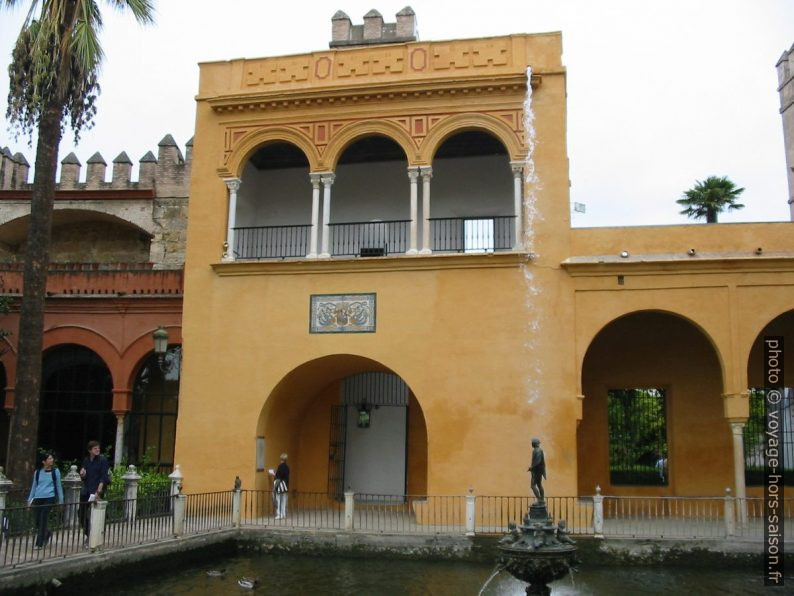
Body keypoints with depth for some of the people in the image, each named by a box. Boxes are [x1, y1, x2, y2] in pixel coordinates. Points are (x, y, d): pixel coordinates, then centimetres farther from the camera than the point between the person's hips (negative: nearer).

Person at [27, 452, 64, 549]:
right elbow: (34, 486, 15)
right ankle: (47, 534, 34)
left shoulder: (55, 471, 1)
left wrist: (61, 500, 5)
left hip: (49, 498, -3)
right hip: (37, 498, 3)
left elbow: (59, 486, 6)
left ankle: (39, 543, 2)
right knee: (37, 521, 6)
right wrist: (30, 499, 12)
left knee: (43, 520, -7)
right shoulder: (37, 472, 7)